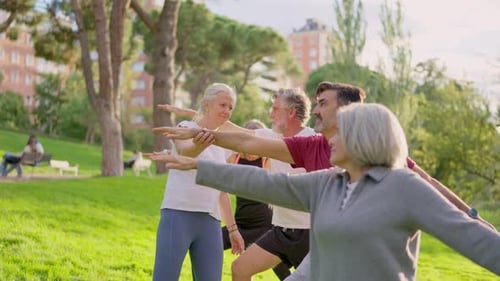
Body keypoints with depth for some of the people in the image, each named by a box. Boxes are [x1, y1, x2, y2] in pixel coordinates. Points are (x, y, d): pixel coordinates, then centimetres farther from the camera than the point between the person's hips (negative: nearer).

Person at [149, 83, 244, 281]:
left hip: (210, 221, 6)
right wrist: (201, 144, -48)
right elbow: (185, 151, -25)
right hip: (178, 214, -6)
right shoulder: (187, 128, 0)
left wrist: (232, 228, 21)